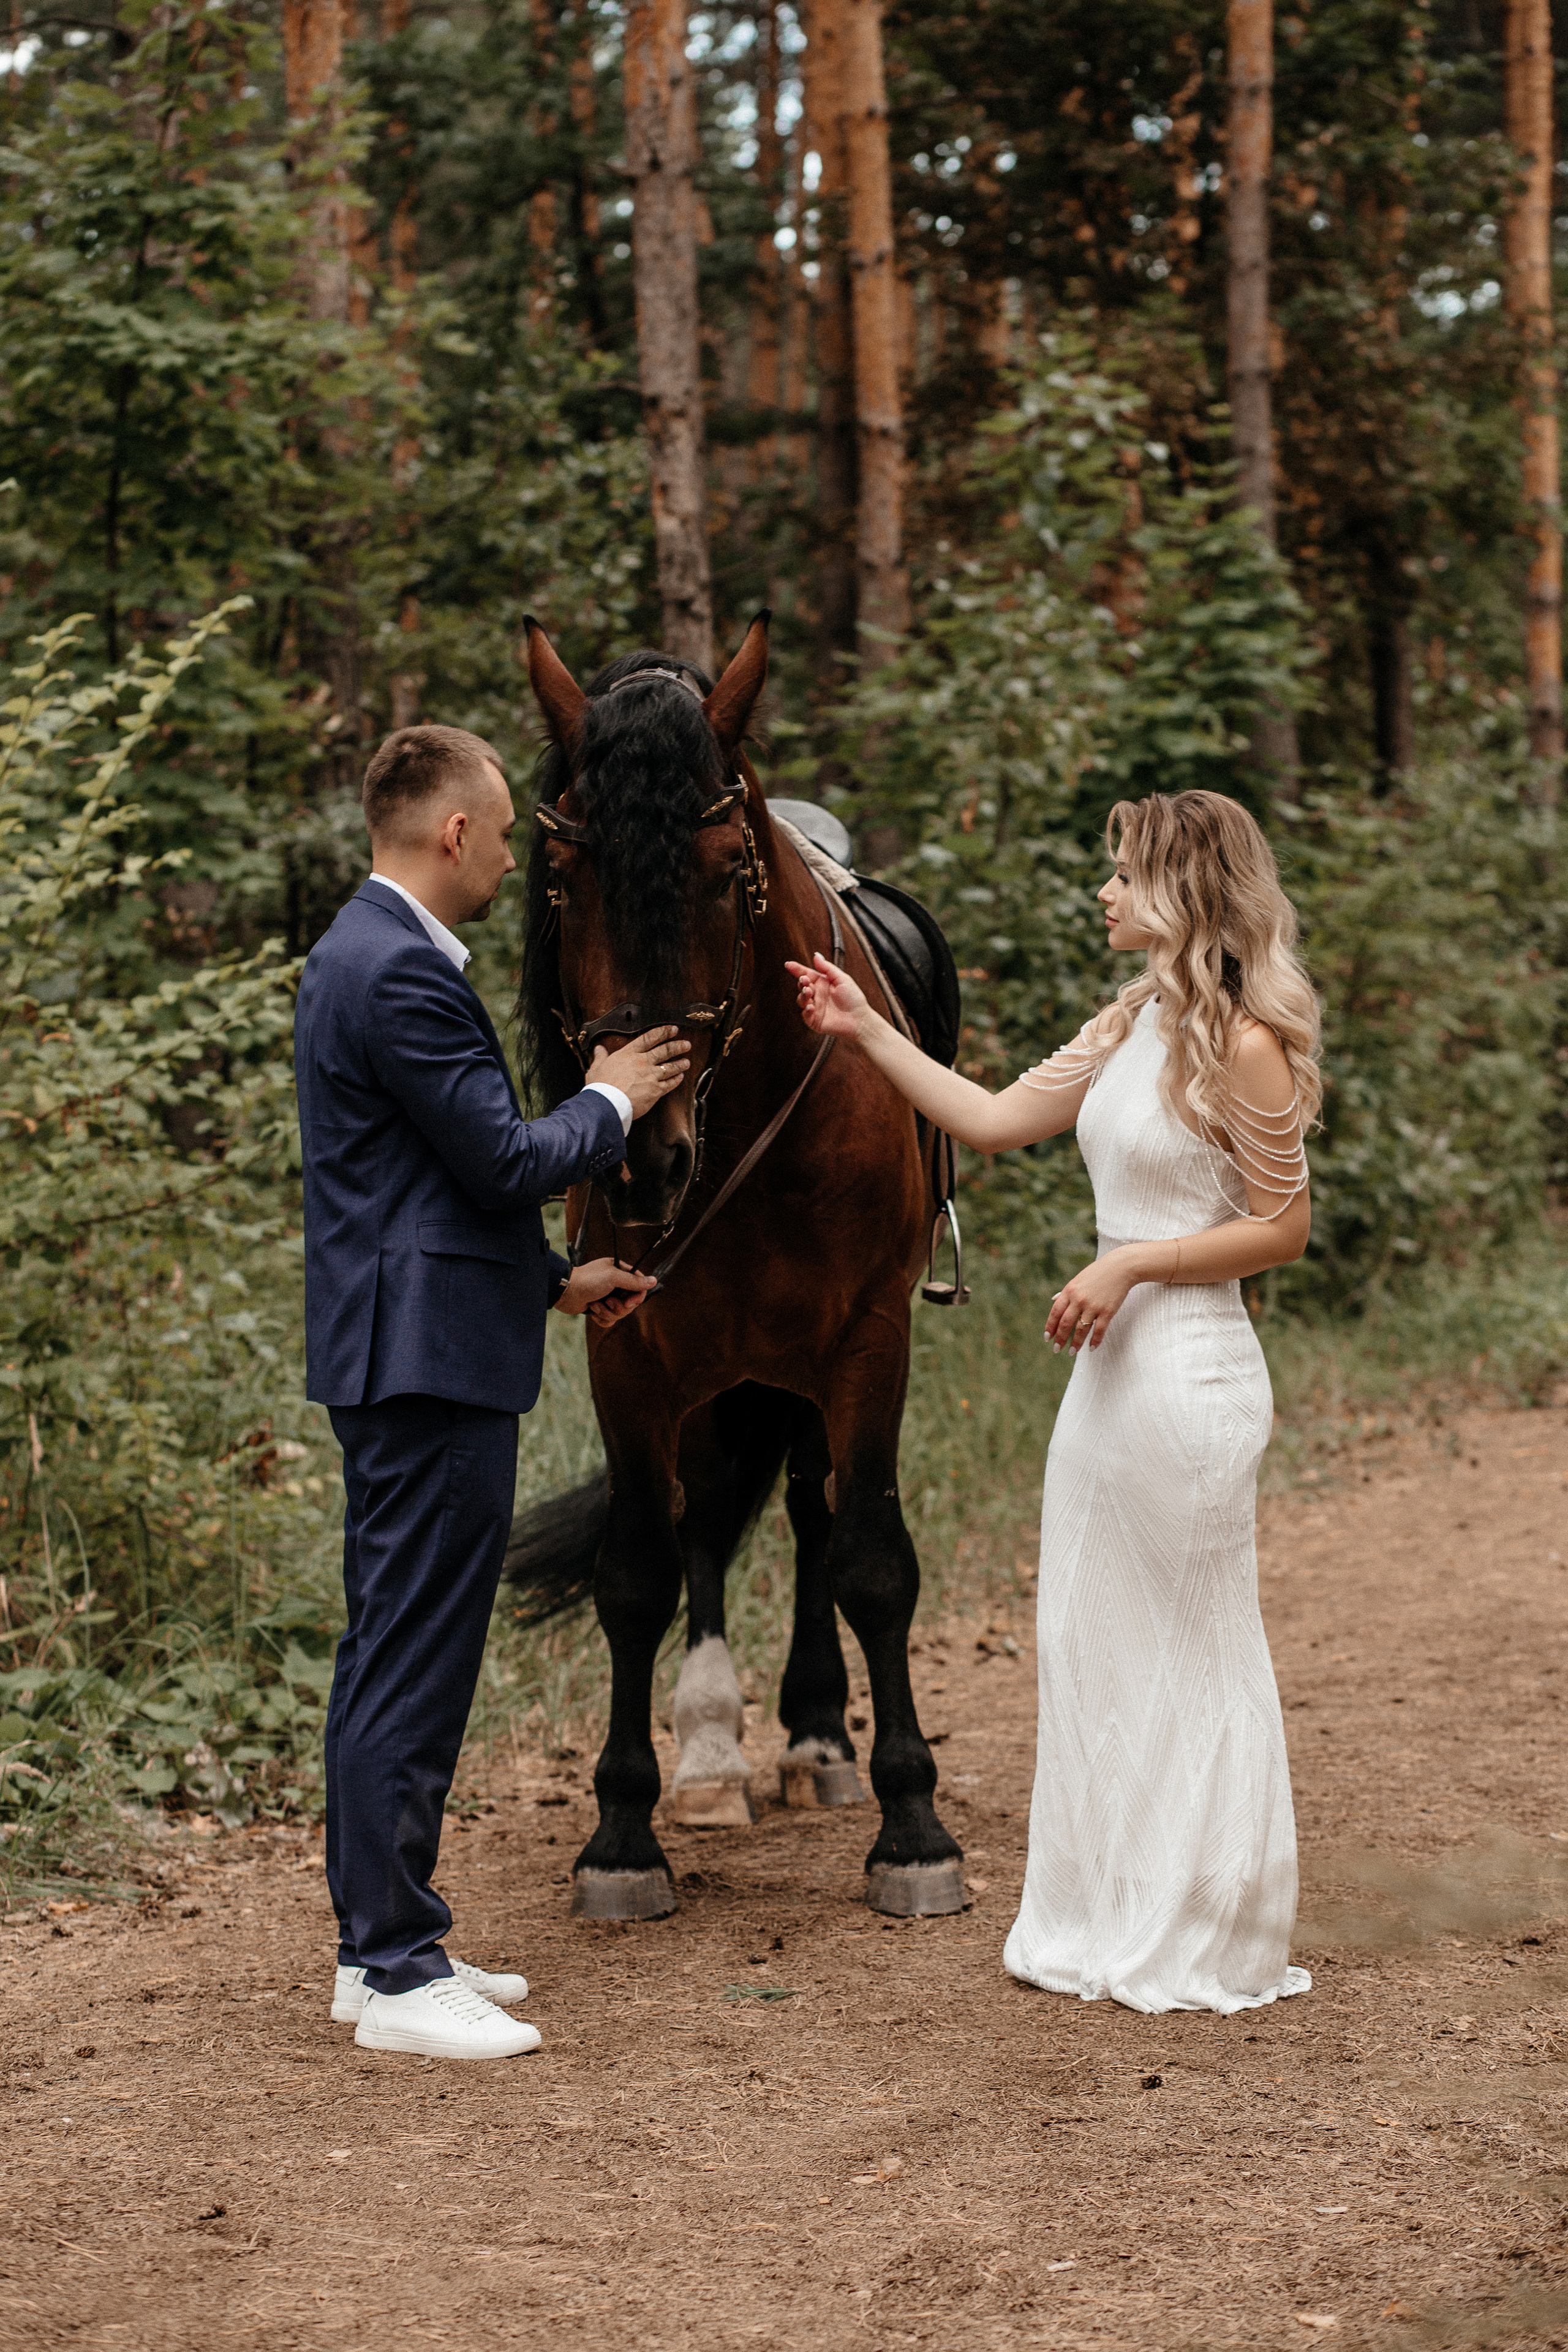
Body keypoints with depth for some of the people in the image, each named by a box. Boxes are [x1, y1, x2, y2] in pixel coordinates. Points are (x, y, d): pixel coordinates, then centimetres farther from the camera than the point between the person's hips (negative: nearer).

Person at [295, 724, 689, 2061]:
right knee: (414, 1667, -6)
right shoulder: (400, 972, -17)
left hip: (402, 1356, 11)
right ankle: (398, 1977, -1)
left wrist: (553, 1281, 22)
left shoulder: (374, 953, 17)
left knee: (394, 1658, 15)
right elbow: (506, 1160, -19)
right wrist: (613, 1100, -1)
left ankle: (381, 1943, 23)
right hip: (432, 1362, -11)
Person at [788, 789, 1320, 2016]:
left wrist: (1129, 1265, -17)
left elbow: (1282, 1228, -12)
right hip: (1115, 1364, 9)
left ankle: (1208, 1947, 14)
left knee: (1194, 1657, 1)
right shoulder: (1130, 1028, 11)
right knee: (1091, 1646, 13)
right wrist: (867, 1031, 15)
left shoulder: (1242, 1047, -14)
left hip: (1191, 1372, -9)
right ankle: (1113, 1925, 23)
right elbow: (993, 1119, 16)